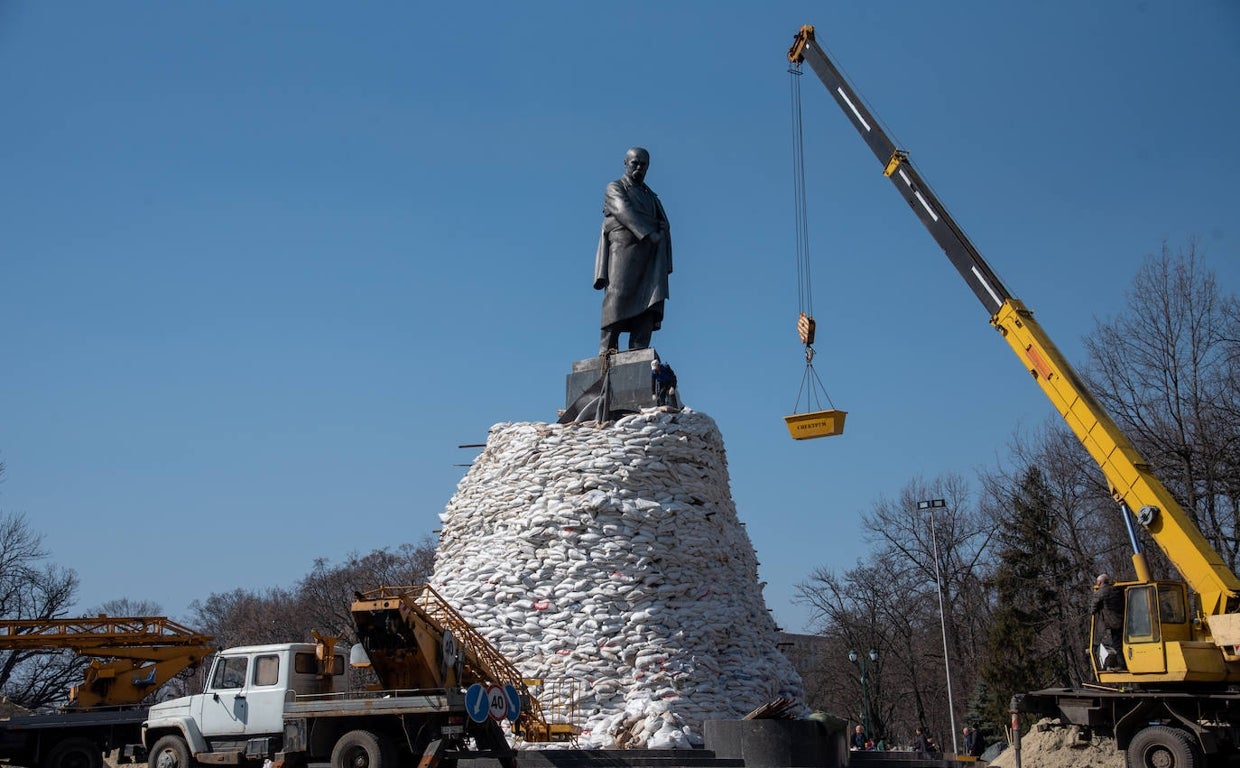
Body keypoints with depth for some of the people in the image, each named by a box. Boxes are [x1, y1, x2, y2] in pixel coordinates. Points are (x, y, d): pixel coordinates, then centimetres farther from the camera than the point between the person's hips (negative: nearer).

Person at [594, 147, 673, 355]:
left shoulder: (651, 195, 30)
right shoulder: (615, 189, 12)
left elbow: (664, 225, 19)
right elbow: (625, 212, -7)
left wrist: (662, 233, -5)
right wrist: (648, 233, -19)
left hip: (650, 255, 5)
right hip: (624, 247, -5)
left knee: (649, 303, -11)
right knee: (618, 296, -16)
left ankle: (638, 352, -20)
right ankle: (607, 350, -22)